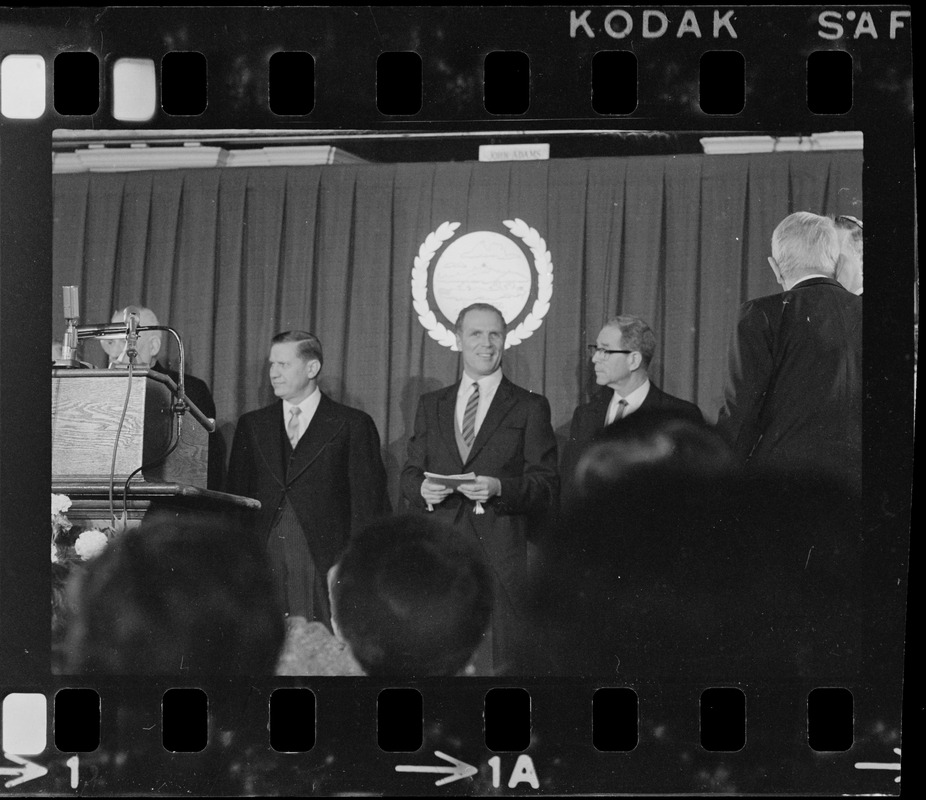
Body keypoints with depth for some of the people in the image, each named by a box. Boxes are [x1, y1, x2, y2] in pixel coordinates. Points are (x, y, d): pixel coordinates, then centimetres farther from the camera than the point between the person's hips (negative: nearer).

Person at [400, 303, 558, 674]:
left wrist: (499, 488, -17)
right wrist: (422, 488, -6)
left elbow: (547, 489, 1)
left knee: (499, 663, -8)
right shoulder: (430, 405, 18)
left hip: (502, 558, -3)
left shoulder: (530, 407, 6)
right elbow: (409, 474, 17)